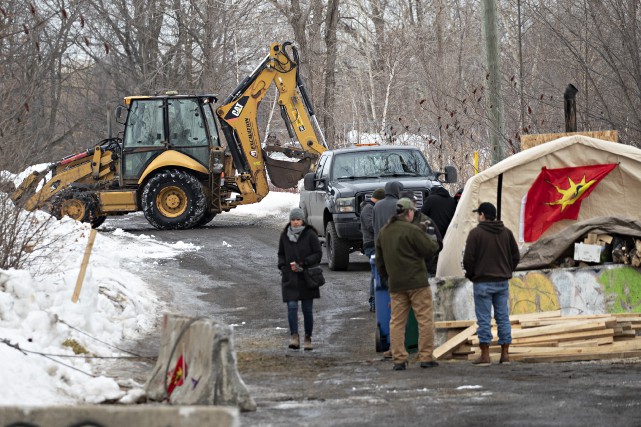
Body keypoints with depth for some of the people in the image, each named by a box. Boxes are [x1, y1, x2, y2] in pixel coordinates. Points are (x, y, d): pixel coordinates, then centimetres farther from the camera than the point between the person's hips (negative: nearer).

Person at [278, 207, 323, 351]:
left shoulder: (310, 235, -4)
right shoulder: (285, 235, 7)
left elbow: (318, 254, -4)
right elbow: (281, 254, 18)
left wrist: (304, 263, -17)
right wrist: (282, 266, -1)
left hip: (307, 278, -2)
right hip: (290, 278, 2)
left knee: (307, 309, 4)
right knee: (292, 307, -12)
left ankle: (308, 339, 15)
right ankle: (294, 336, -17)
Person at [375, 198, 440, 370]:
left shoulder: (383, 232, 11)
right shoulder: (412, 230, -12)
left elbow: (380, 260, 17)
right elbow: (429, 250, -10)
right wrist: (433, 241, 11)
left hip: (395, 285, 6)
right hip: (417, 282, -6)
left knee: (397, 322, 7)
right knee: (425, 320, 1)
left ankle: (399, 359, 2)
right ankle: (426, 357, 0)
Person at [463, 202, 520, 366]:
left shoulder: (476, 233, -9)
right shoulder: (506, 232, 7)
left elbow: (468, 258, -10)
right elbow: (516, 256, 10)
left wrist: (470, 274, 6)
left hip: (483, 282, -5)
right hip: (503, 282, 5)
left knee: (484, 319, -2)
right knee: (503, 317, 8)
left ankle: (485, 355, -2)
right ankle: (505, 354, 9)